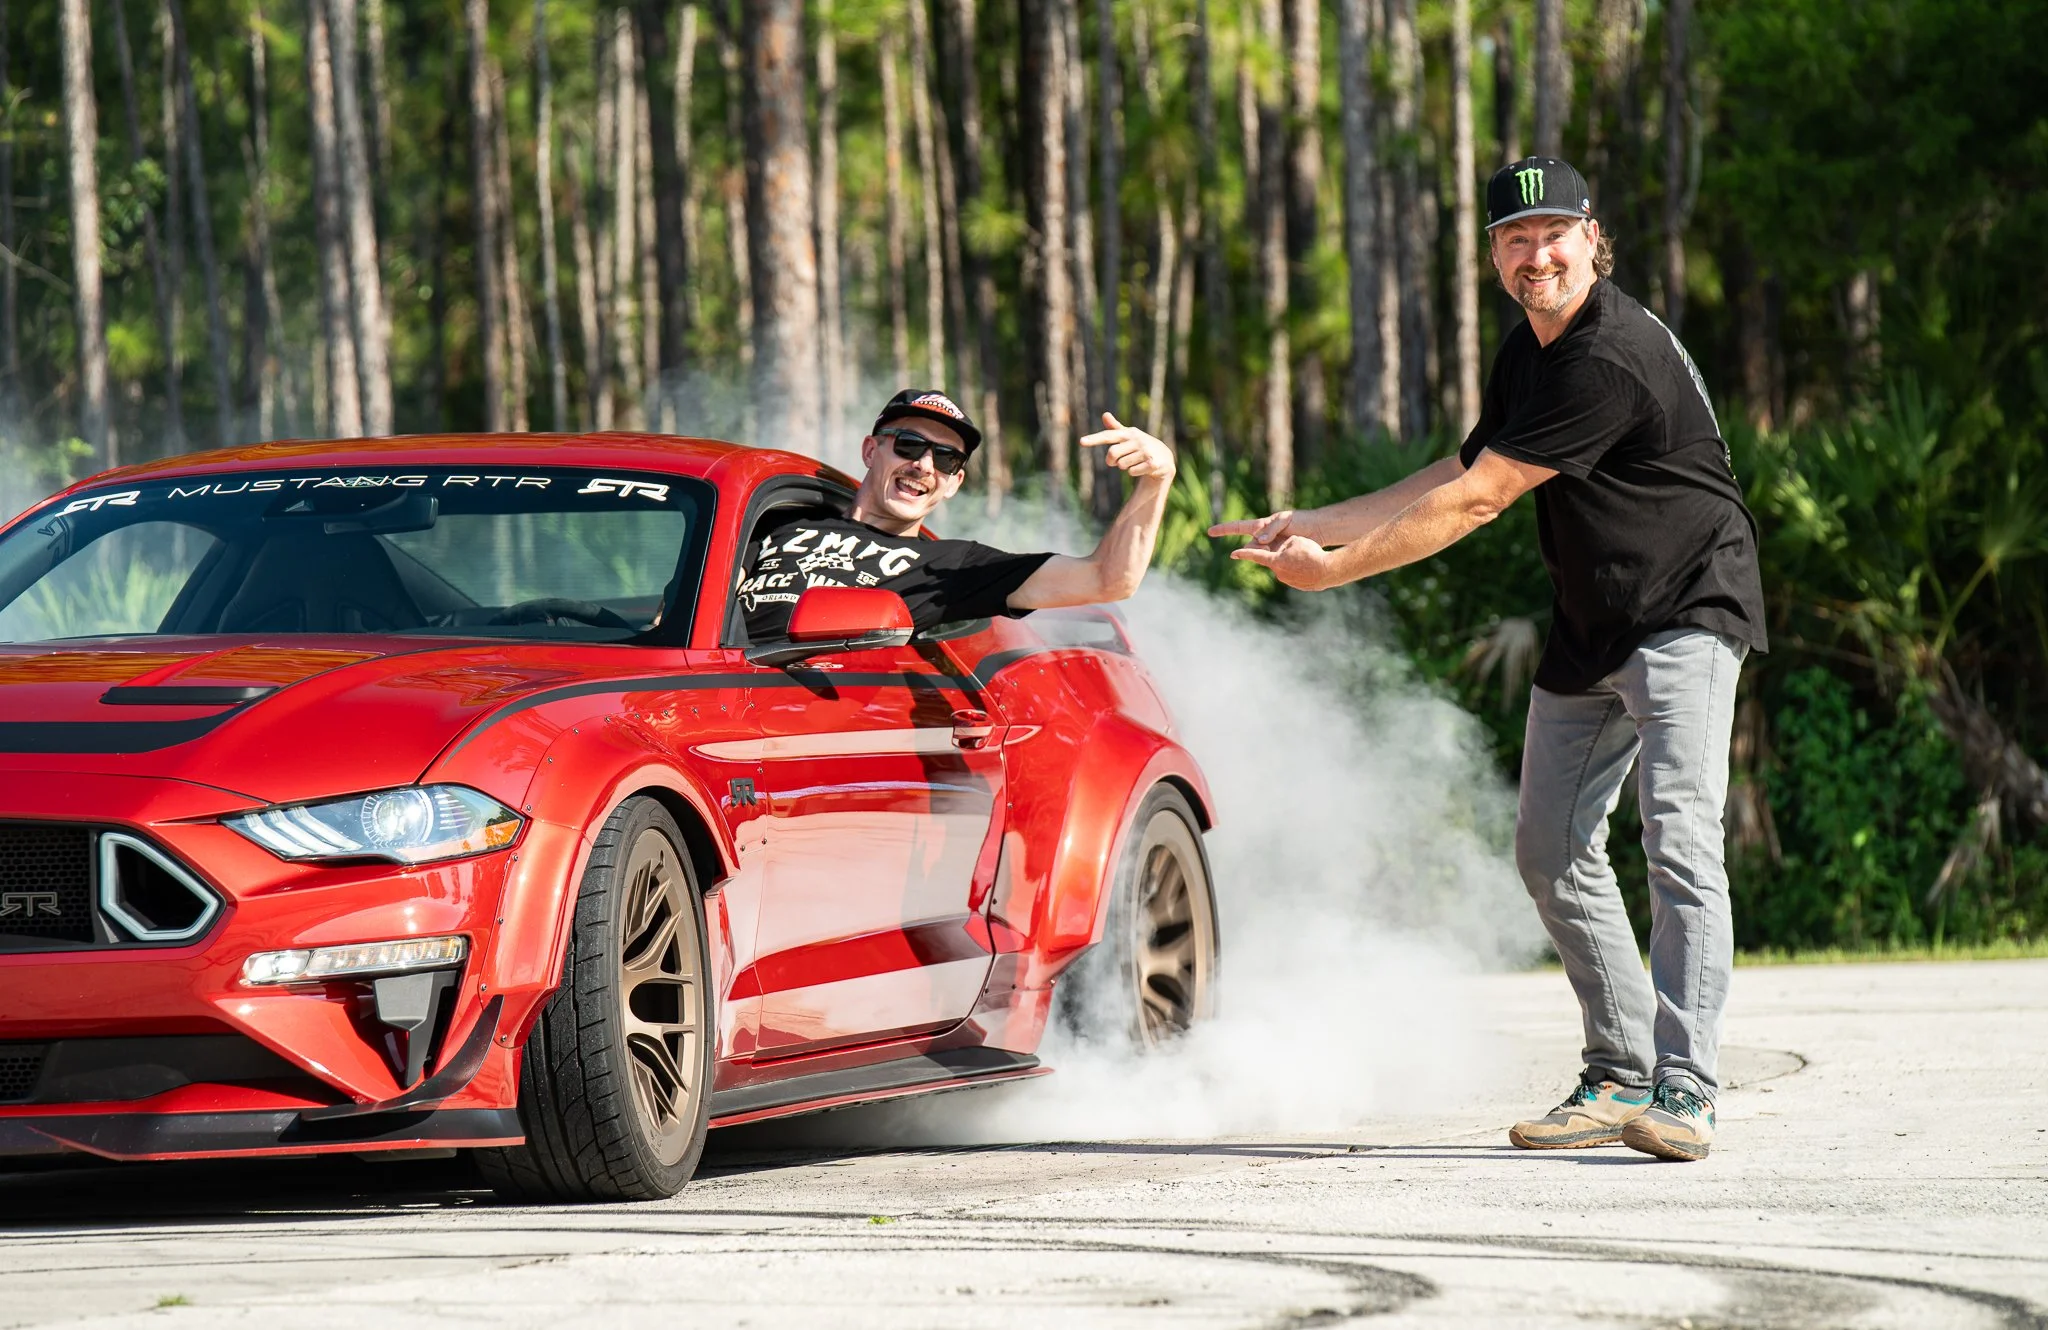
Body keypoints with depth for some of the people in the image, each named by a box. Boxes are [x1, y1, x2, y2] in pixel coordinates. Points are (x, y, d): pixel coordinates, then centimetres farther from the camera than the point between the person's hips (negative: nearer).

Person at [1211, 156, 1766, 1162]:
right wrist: (1314, 526, 13)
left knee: (1678, 839, -21)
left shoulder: (1609, 362, -24)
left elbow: (1475, 502, -22)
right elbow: (1462, 475, 17)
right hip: (1587, 631, 10)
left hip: (1685, 615, -10)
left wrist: (1335, 569, -15)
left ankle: (1682, 1092, -26)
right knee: (1552, 852, 8)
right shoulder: (1531, 352, 8)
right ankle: (1619, 1078, 14)